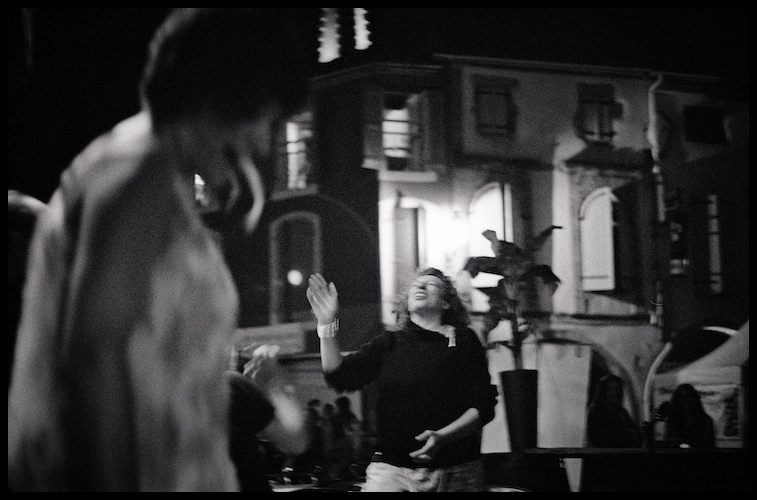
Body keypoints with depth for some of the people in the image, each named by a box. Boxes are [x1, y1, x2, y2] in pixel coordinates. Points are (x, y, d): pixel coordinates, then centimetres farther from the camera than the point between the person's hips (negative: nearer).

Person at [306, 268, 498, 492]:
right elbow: (340, 377, 2)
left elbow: (483, 408, -1)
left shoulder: (464, 341, 6)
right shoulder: (388, 344, 13)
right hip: (391, 470, 1)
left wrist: (442, 437, -16)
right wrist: (327, 324, -8)